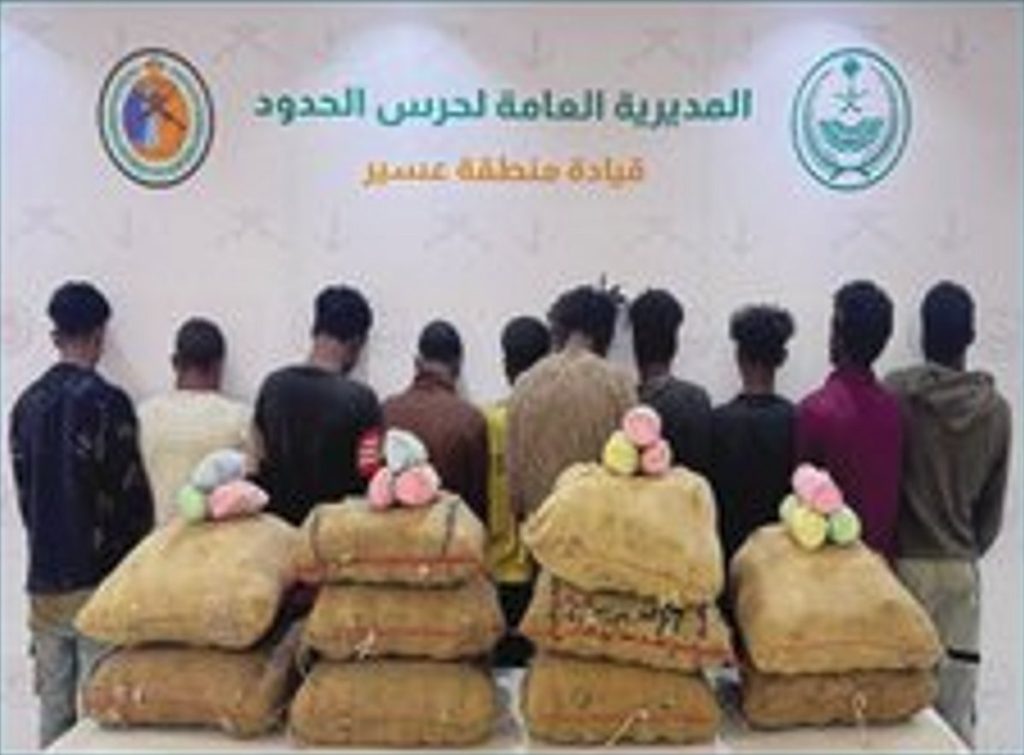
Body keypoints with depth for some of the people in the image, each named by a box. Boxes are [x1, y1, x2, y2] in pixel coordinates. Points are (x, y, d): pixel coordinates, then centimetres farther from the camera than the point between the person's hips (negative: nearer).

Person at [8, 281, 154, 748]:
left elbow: (23, 490, 12)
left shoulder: (27, 403, 8)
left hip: (44, 577, 6)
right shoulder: (106, 401, -12)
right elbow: (131, 492, -12)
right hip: (98, 578, -6)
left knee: (53, 706, 12)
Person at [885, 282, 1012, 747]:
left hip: (900, 562, -2)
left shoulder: (896, 392, -9)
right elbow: (992, 508, 8)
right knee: (956, 714, 7)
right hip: (960, 569, 3)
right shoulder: (996, 409, 1)